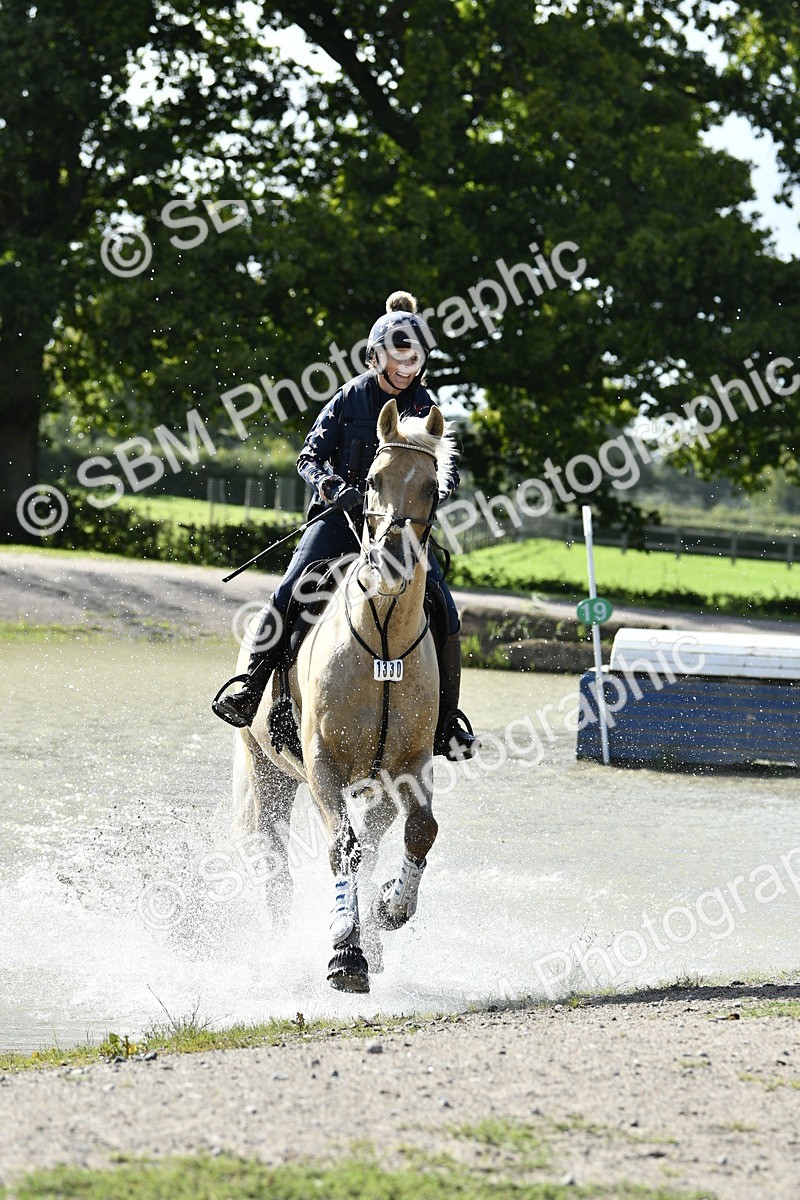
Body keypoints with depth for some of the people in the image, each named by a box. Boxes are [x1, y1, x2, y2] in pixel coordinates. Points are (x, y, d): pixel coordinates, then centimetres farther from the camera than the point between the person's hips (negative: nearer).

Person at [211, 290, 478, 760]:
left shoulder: (426, 408, 5)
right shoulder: (351, 399, 2)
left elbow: (447, 469, 5)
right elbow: (310, 457, 0)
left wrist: (439, 485, -19)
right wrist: (332, 487, -20)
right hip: (341, 513, -1)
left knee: (445, 614, -14)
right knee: (288, 593, -23)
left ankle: (448, 725, -2)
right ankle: (248, 693, -15)